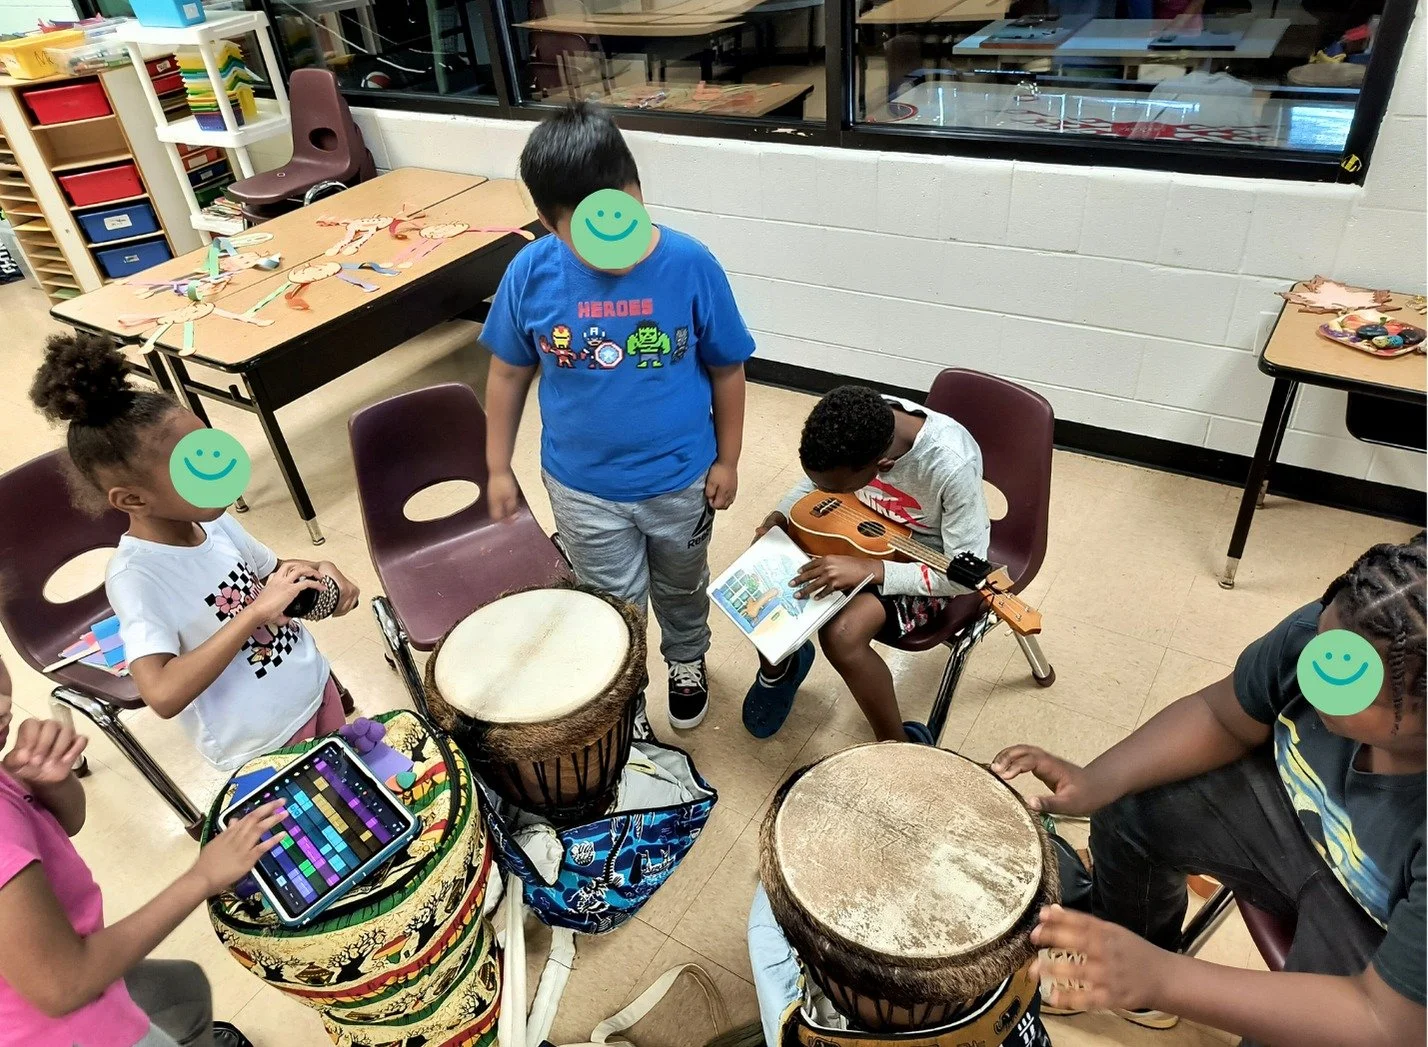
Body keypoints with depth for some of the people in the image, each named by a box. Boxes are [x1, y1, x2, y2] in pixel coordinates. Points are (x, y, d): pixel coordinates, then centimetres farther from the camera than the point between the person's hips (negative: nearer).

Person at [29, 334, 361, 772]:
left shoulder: (213, 521, -8)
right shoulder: (135, 576, -26)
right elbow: (163, 696, -35)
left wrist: (316, 572, -11)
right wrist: (255, 611, -37)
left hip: (316, 686, 6)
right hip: (264, 746, -5)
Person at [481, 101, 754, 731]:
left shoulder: (690, 266, -20)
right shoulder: (531, 274, -16)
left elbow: (726, 369, -7)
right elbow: (509, 373, -2)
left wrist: (727, 458, -2)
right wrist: (498, 467, 2)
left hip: (681, 480, 0)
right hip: (583, 489, 0)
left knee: (681, 589, 26)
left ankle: (686, 662, 57)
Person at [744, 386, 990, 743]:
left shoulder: (953, 466, -36)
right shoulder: (858, 424, -21)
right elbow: (819, 478, 3)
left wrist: (866, 570, -34)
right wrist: (779, 518, -15)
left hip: (924, 561, -5)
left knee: (842, 634, -30)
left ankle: (899, 748, -4)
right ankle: (776, 667, 19)